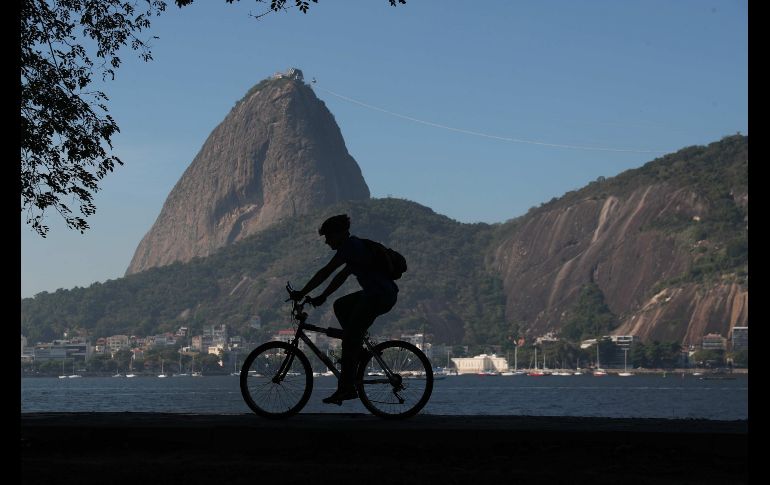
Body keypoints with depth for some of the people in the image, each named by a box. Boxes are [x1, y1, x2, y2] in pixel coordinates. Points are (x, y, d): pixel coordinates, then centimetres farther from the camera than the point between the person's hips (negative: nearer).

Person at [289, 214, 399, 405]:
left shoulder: (350, 246, -10)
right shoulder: (355, 245, 20)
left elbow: (325, 272, -13)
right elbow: (342, 275, 25)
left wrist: (302, 293, -8)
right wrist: (322, 297, 21)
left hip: (379, 296, -10)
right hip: (383, 294, 10)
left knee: (350, 338, -8)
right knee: (340, 306, 22)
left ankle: (345, 388, -6)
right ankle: (359, 347, 17)